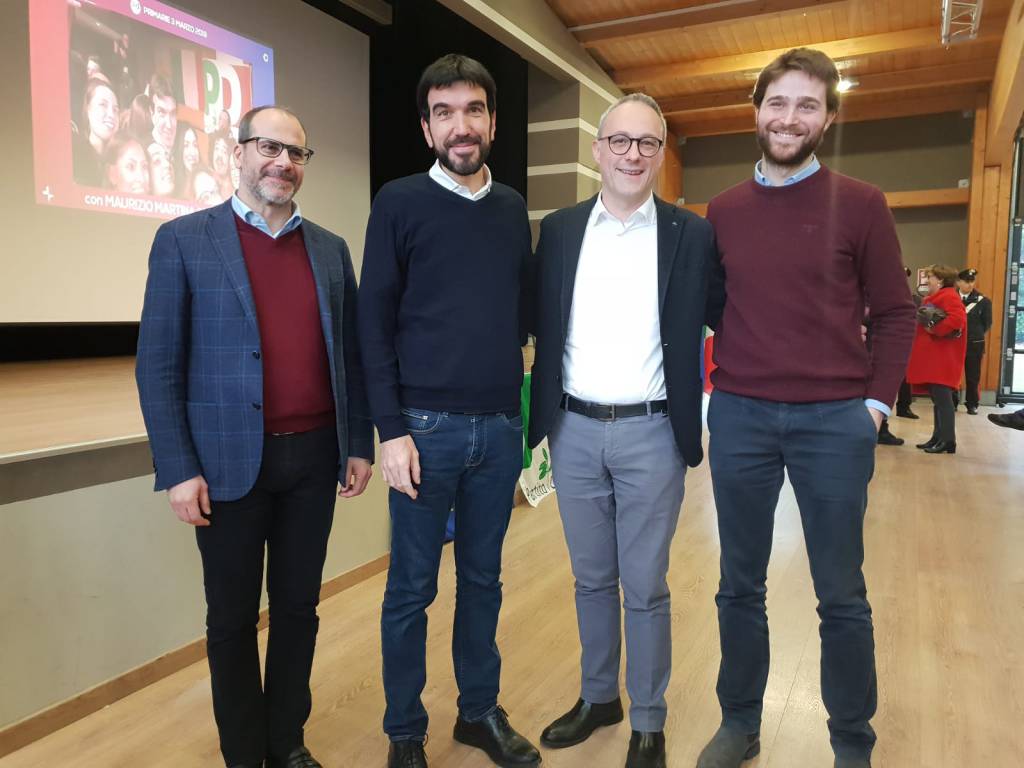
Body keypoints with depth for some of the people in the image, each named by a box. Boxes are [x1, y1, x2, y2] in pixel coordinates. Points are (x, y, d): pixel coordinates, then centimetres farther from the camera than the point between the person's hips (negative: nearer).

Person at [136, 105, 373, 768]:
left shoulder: (331, 249, 10)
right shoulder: (184, 240, -1)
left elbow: (350, 355, 11)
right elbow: (158, 365, -4)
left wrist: (360, 445, 7)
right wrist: (179, 470, -9)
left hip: (314, 457, 3)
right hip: (230, 461, -3)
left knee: (299, 608, 14)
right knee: (233, 617, 11)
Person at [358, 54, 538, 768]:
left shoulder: (513, 208, 10)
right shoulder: (399, 202, -2)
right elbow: (375, 322, -5)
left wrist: (518, 389, 7)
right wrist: (392, 430, -10)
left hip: (501, 425, 4)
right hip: (426, 426, -3)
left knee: (483, 579, 15)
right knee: (412, 589, 7)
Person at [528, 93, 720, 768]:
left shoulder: (691, 235, -1)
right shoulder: (559, 229, 5)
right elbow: (545, 331, 8)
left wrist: (694, 429, -8)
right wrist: (540, 420, 4)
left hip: (650, 434, -2)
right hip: (575, 431, 3)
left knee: (646, 588, 8)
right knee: (592, 579, 17)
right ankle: (598, 697, 36)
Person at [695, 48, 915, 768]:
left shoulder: (861, 204, 1)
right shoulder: (723, 210, 7)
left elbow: (895, 313, 3)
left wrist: (877, 403, -3)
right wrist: (721, 386, 5)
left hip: (835, 420, -2)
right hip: (739, 417, 2)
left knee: (842, 596, 9)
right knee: (740, 587, 12)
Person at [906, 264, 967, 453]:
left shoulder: (949, 296, -11)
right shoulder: (934, 297, 21)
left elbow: (958, 318, -26)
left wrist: (934, 329, -20)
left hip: (942, 359, -10)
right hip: (932, 358, 10)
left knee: (943, 399, -9)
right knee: (937, 399, 12)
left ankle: (948, 441, -7)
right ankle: (938, 438, 18)